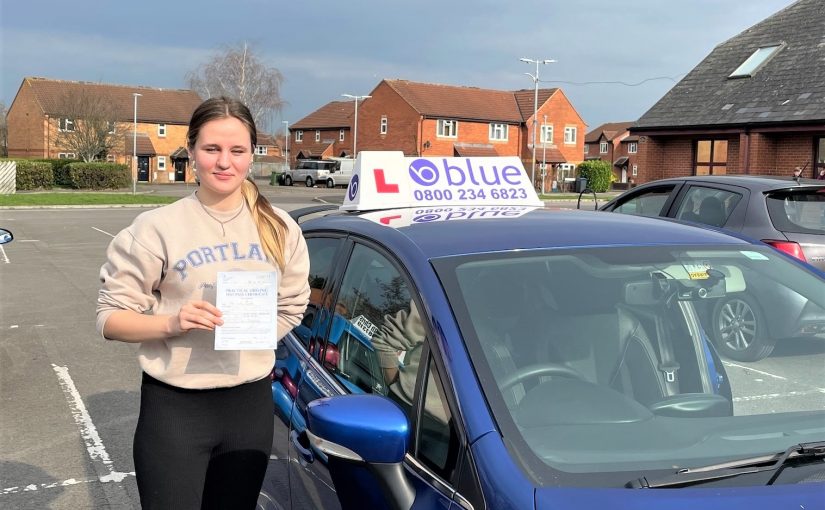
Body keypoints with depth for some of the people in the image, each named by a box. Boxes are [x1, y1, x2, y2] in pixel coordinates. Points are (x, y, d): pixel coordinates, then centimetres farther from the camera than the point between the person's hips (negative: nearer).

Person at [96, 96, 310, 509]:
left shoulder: (279, 229, 3)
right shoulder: (159, 227, -8)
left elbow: (292, 308, 10)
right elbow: (110, 318, -6)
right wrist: (172, 323, -22)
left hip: (251, 403, 4)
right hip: (174, 406, -3)